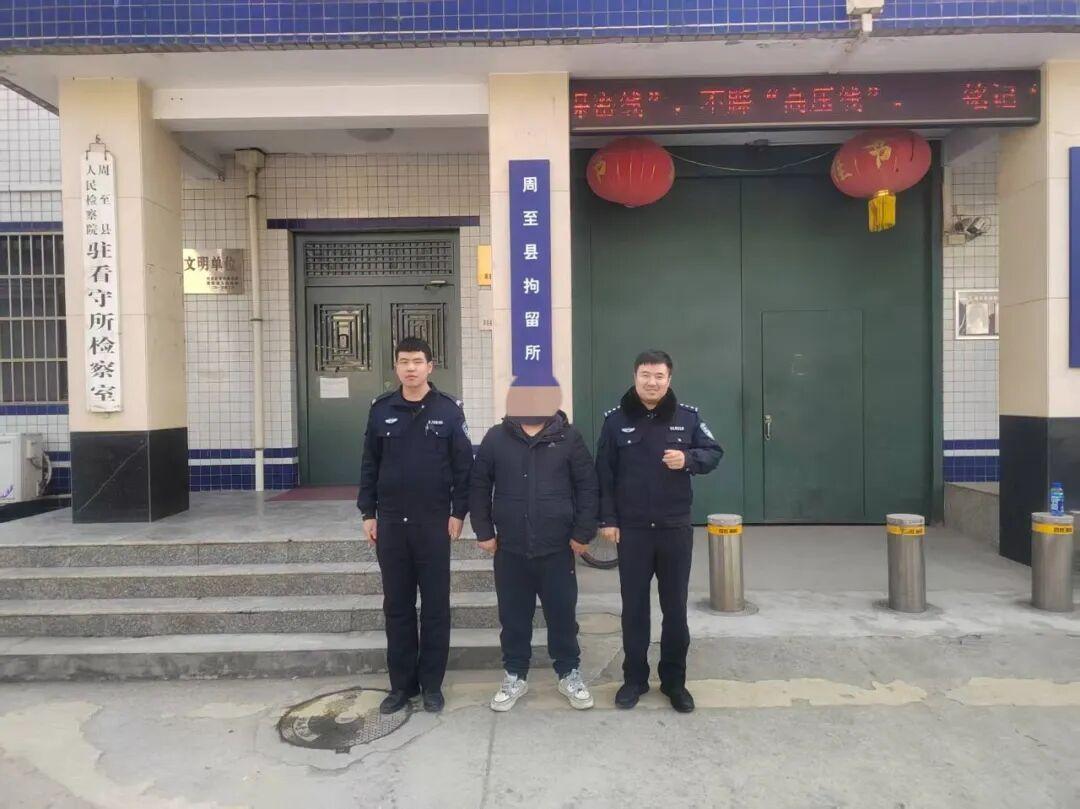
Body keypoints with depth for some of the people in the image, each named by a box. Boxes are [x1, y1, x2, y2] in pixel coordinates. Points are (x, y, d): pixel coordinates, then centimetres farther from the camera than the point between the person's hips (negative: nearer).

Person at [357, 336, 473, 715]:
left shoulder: (448, 409, -3)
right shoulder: (381, 409, 4)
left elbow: (463, 465, -2)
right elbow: (370, 465, 7)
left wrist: (458, 513, -6)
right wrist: (368, 513, 4)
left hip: (434, 522, -2)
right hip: (391, 523, 2)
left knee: (435, 606, 6)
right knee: (397, 606, 10)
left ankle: (432, 684, 20)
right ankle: (401, 684, 23)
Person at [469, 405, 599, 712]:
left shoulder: (569, 437, -2)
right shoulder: (496, 438, 1)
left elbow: (588, 487, -1)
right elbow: (479, 486, 6)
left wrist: (583, 533, -5)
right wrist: (483, 531, 1)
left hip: (557, 549, -1)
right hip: (510, 549, 1)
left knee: (562, 614, 9)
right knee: (513, 616, 12)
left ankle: (569, 673, 28)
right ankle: (515, 675, 29)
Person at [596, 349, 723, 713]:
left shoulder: (688, 416, 0)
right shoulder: (616, 419, -2)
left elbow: (714, 453, 4)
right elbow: (604, 473, -1)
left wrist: (689, 459, -18)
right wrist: (607, 519, -4)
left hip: (675, 529, 1)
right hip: (632, 529, 0)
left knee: (675, 607, 10)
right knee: (634, 607, 9)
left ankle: (675, 681, 25)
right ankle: (634, 678, 24)